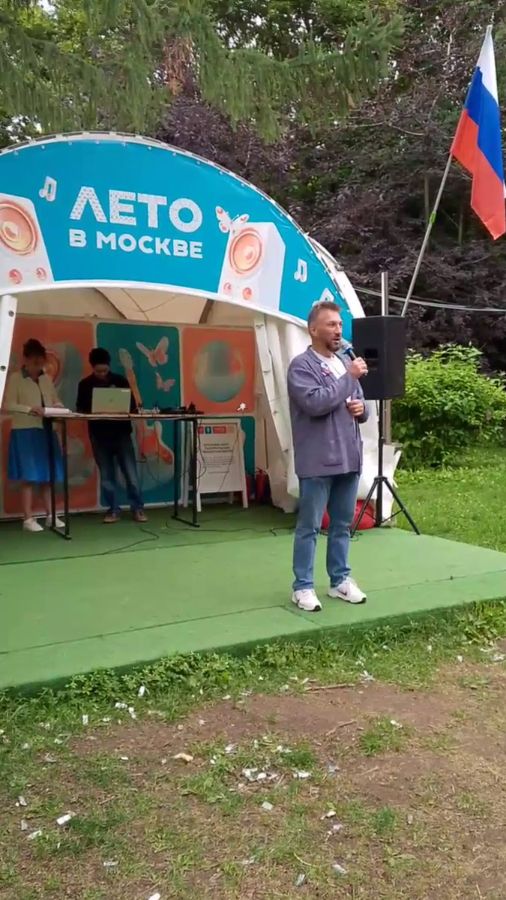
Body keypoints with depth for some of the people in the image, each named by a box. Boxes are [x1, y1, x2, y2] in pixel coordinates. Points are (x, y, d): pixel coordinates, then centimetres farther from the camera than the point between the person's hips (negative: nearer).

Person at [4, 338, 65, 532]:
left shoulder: (47, 379, 13)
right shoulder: (15, 378, -3)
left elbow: (55, 400, 16)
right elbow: (8, 405, -9)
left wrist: (58, 409, -7)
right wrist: (30, 409, -22)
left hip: (46, 431, 5)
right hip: (25, 432, -5)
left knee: (48, 475, 7)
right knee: (29, 477, -4)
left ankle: (50, 515, 16)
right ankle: (28, 519, 3)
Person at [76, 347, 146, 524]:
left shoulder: (120, 381, 1)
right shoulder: (85, 385, 2)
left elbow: (132, 405, 3)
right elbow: (80, 409, 3)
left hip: (121, 433, -1)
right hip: (99, 436, 1)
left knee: (131, 473, -1)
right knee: (106, 475, 5)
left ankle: (137, 508, 8)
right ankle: (113, 510, 14)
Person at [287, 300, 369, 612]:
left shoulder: (346, 361, 16)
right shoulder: (302, 365, -8)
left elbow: (360, 407, 22)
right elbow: (315, 403, -23)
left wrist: (362, 408, -2)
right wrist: (349, 377, -18)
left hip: (349, 458, 7)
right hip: (317, 461, -7)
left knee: (343, 525, 15)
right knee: (309, 527, 1)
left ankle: (340, 580, 27)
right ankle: (303, 587, 11)